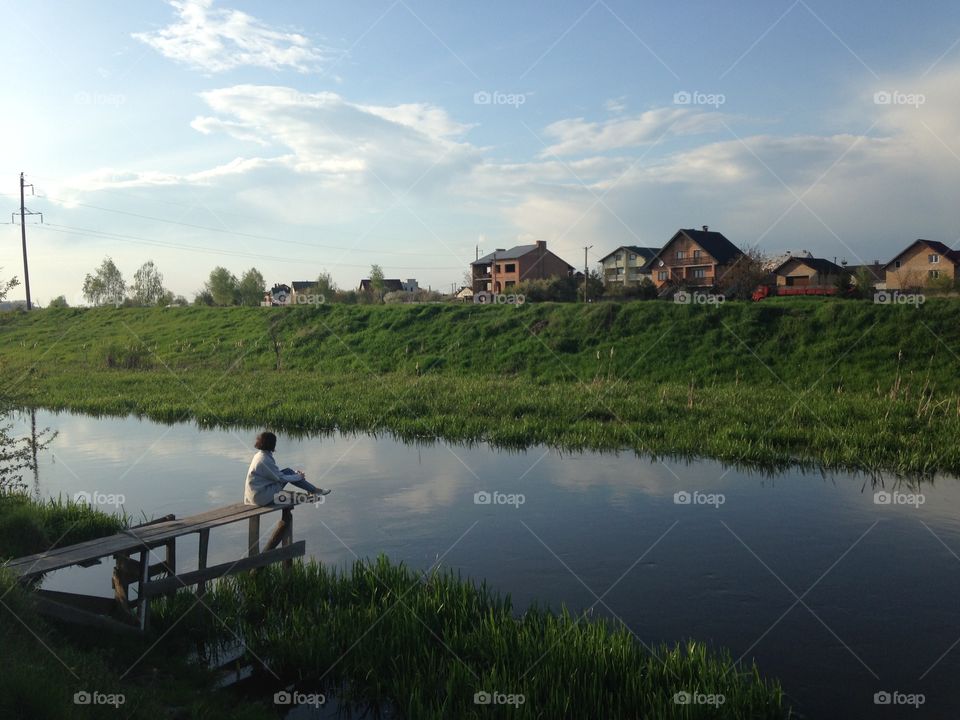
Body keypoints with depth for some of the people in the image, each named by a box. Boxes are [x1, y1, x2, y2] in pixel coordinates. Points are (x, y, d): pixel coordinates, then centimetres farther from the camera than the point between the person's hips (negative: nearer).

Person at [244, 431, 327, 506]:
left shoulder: (260, 455, 8)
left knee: (287, 471, 7)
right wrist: (298, 477, -1)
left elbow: (276, 473, 17)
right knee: (288, 472, -7)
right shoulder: (264, 460, -20)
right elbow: (281, 478, -14)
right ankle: (314, 490, 2)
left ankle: (313, 489, 13)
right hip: (261, 496, -9)